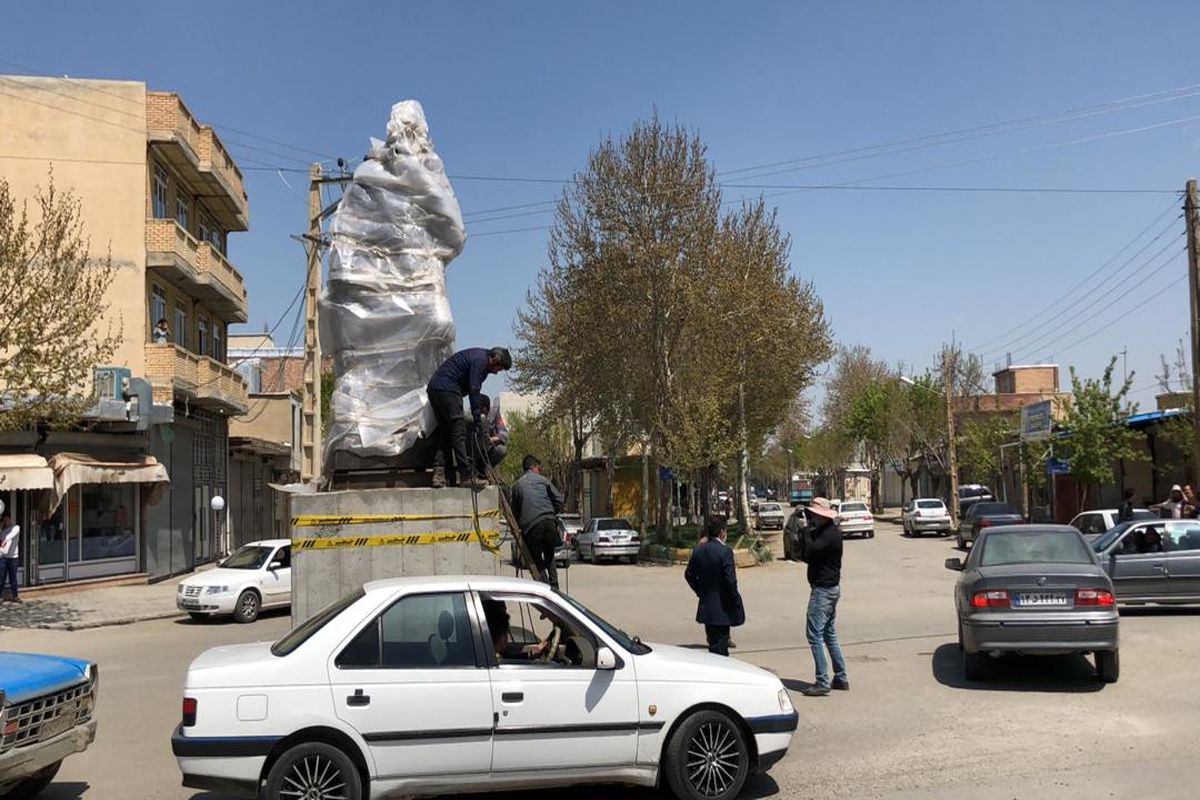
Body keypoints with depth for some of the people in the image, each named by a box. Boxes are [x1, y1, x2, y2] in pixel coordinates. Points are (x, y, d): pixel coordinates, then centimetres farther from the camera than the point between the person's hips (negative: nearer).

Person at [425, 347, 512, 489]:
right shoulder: (480, 360, -11)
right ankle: (467, 476, -14)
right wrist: (477, 419, -13)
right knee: (459, 433, -11)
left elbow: (473, 388, 27)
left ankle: (439, 474, 1)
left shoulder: (480, 357, 21)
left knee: (445, 433, 10)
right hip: (446, 389, -11)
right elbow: (474, 389, -15)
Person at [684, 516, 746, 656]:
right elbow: (730, 580, -20)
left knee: (713, 644, 17)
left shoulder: (698, 551, 2)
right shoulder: (725, 551, -18)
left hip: (705, 607, 6)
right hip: (722, 608, -6)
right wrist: (736, 601, -7)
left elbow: (689, 575, 10)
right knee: (719, 647, 0)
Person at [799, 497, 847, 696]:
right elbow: (806, 556, 14)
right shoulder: (829, 531, 14)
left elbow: (810, 552, -27)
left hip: (823, 589, -11)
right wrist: (807, 534, 0)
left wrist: (807, 533, -14)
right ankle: (841, 678, 22)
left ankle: (822, 682, -10)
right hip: (830, 588, 11)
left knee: (815, 634, -10)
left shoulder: (830, 534, -17)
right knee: (829, 634, 16)